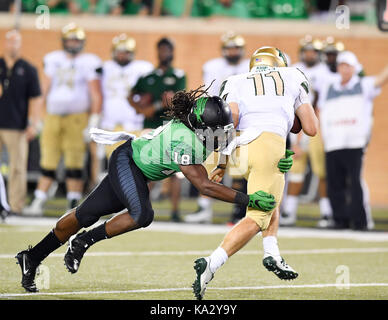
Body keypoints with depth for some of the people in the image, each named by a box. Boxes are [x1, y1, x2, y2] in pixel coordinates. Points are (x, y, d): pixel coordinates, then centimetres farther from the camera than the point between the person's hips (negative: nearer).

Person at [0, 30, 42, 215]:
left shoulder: (28, 70, 7)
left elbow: (35, 98, 6)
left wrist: (34, 124, -2)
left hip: (17, 126, -2)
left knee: (17, 168, -3)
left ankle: (16, 206, 0)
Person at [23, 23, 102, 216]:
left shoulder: (88, 63, -1)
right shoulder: (53, 60, 11)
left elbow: (96, 96, -2)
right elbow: (45, 90, 16)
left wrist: (93, 124, -8)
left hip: (76, 118, -4)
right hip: (53, 118, 4)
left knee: (74, 165, -3)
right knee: (48, 164, 4)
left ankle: (73, 205, 2)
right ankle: (38, 203, 7)